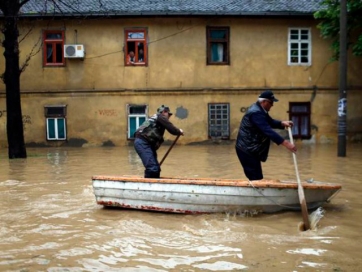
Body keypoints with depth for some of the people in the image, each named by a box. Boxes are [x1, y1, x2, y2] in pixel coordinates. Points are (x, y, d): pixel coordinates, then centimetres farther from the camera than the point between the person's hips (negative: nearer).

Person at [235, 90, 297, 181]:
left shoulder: (260, 110, 12)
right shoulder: (256, 113, -23)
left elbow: (270, 122, 18)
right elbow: (268, 130, -31)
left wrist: (282, 123, -5)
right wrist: (286, 143, -36)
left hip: (250, 150, 11)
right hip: (246, 150, -11)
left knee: (256, 178, 12)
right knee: (256, 179, -11)